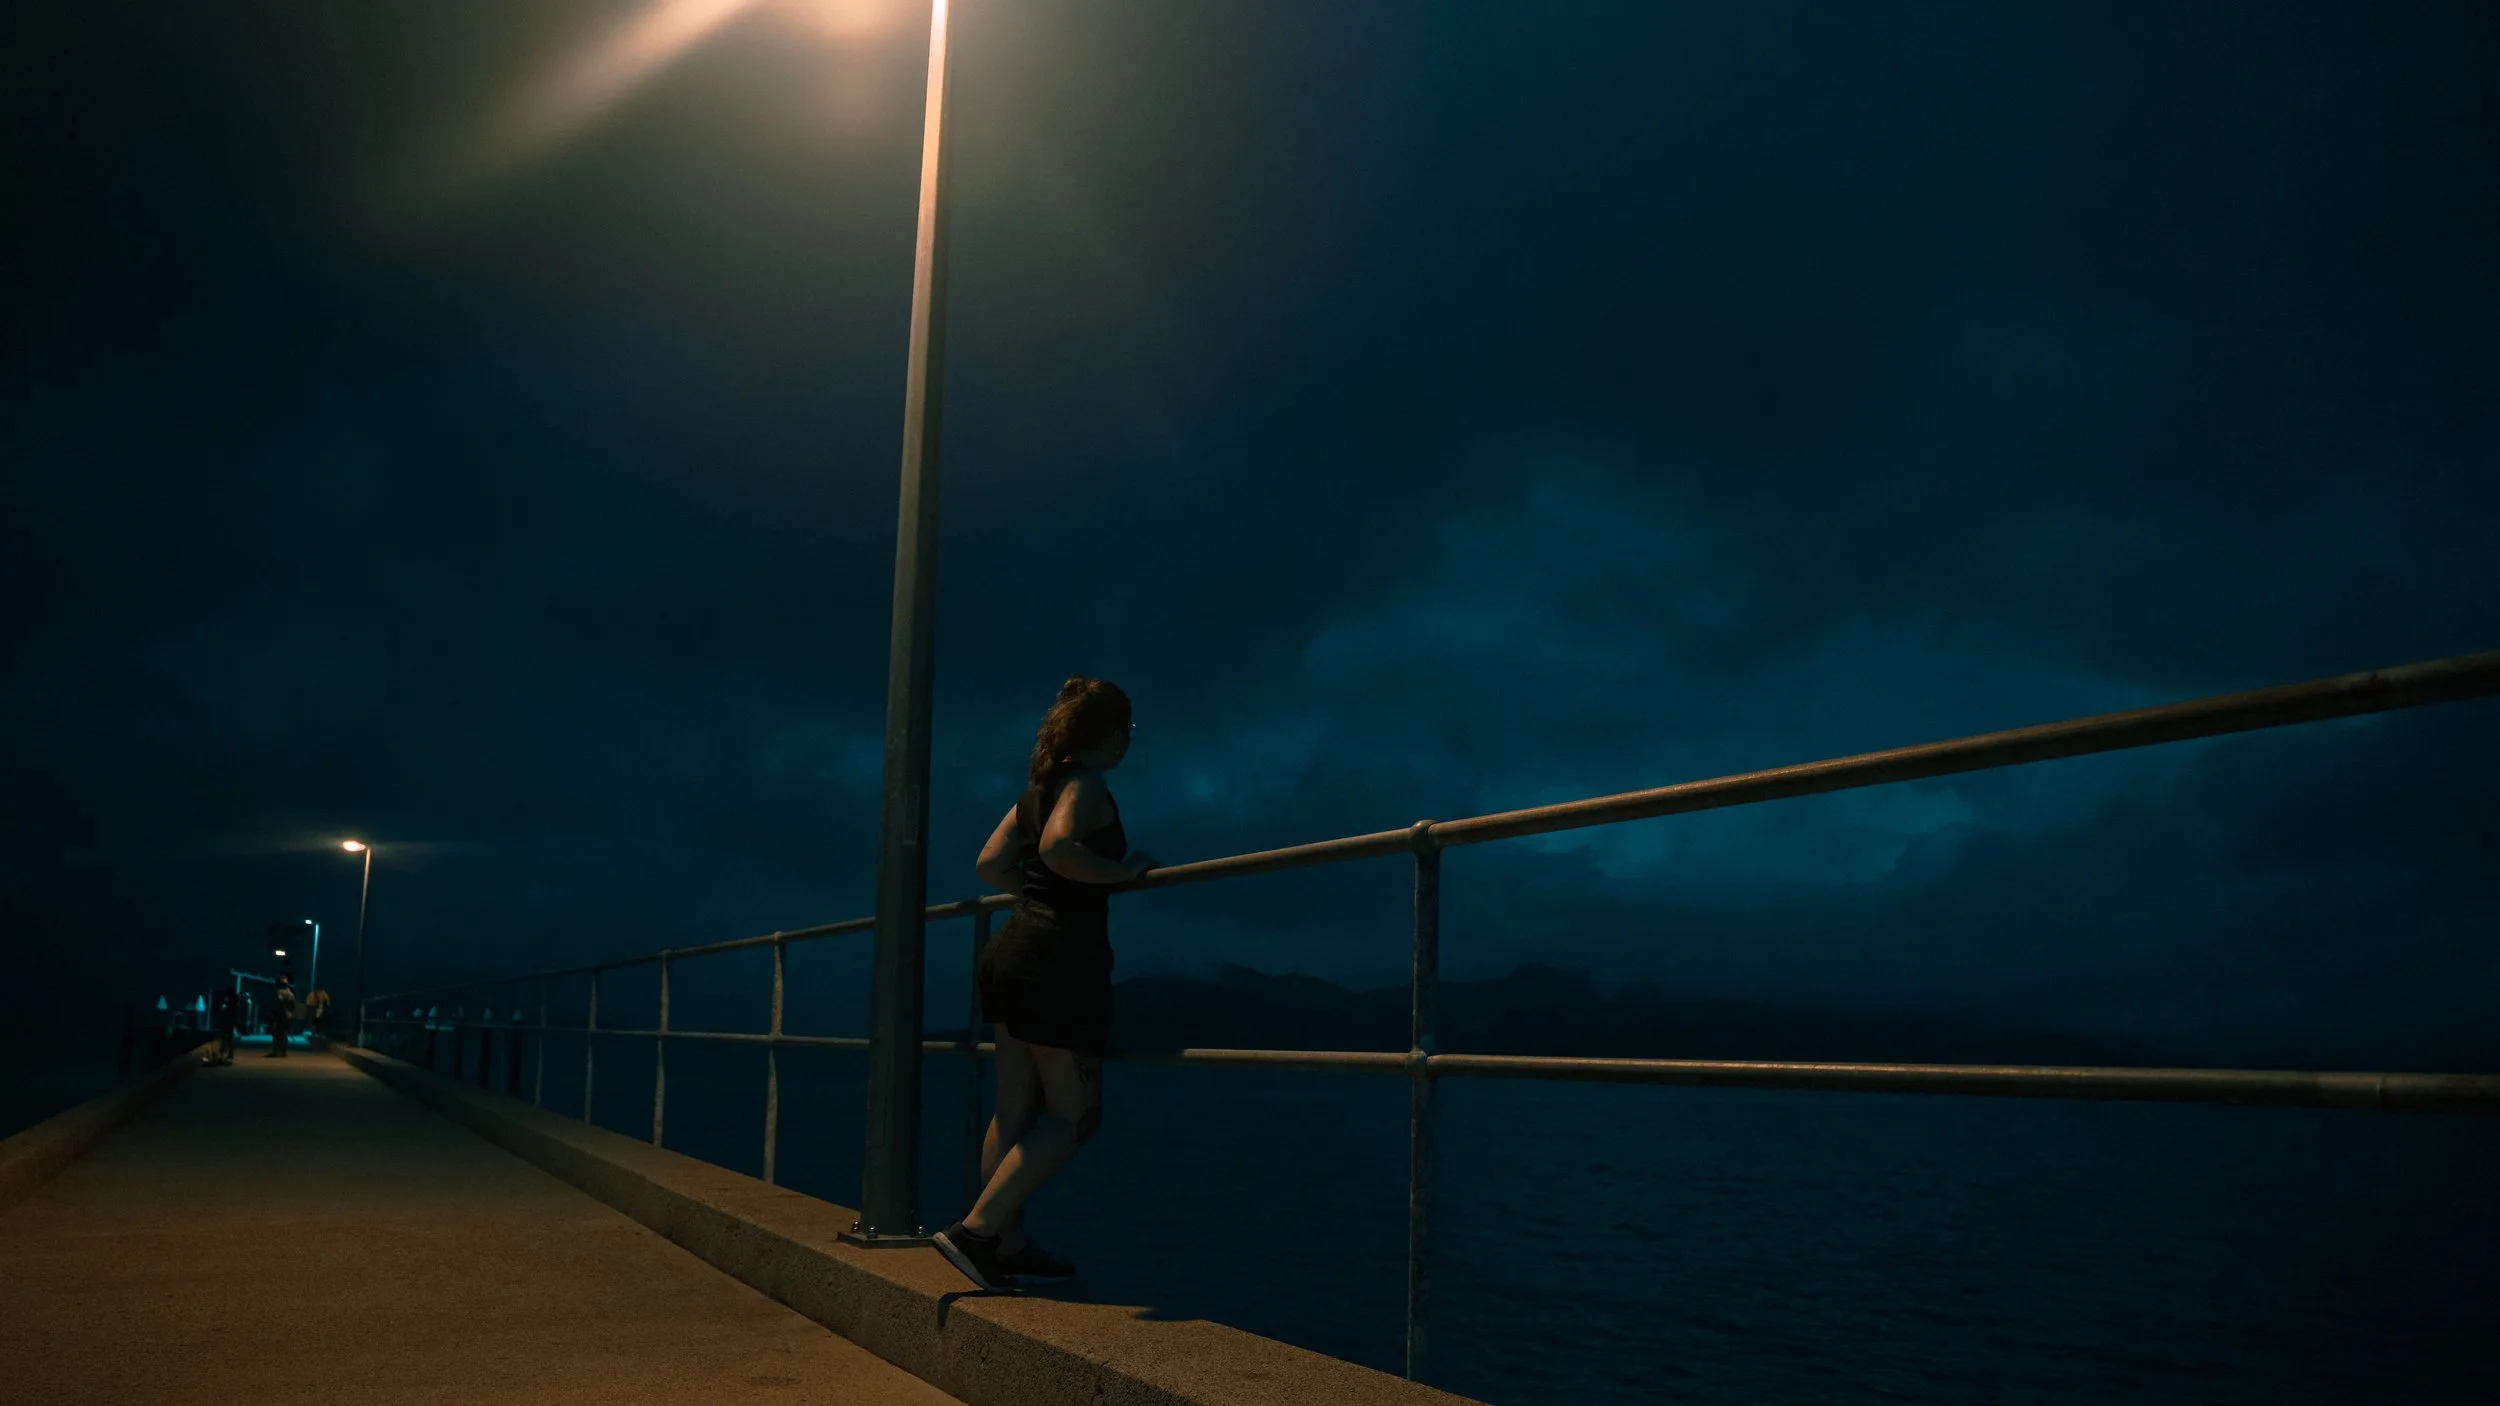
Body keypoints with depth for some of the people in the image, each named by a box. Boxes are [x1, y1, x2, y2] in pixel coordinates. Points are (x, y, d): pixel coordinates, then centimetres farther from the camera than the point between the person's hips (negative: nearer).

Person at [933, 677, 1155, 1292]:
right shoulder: (1085, 783, -9)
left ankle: (1007, 1249, 16)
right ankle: (976, 1230, -8)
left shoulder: (1039, 786, 16)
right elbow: (1057, 848, -27)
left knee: (1015, 1112, 11)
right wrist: (1124, 871, -14)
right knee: (1072, 1116, -2)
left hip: (1017, 952, 9)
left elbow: (990, 865, 18)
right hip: (1061, 958, -9)